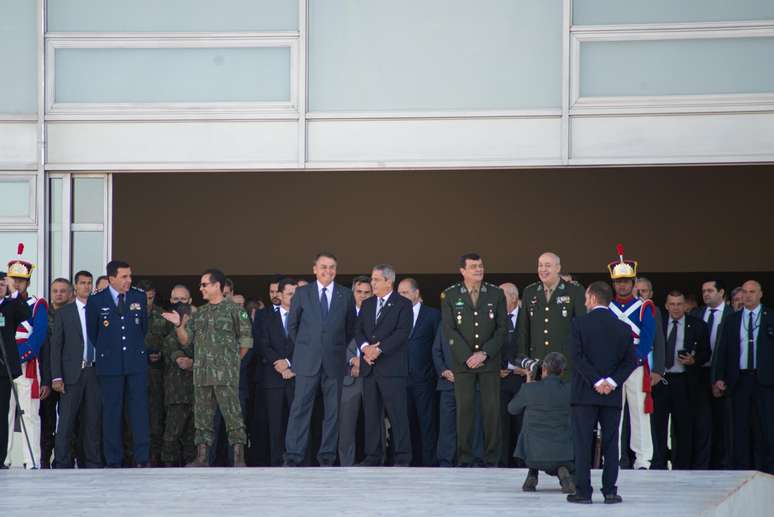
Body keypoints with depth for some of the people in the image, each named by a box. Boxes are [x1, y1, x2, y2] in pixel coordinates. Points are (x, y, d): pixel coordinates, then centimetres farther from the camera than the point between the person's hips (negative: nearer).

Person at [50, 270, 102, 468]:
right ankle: (63, 464, -2)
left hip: (95, 372, 2)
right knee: (67, 420, -5)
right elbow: (56, 346, 2)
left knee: (93, 420, 4)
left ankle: (92, 463, 9)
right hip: (72, 373, -2)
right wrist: (56, 377, -7)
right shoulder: (64, 313, 5)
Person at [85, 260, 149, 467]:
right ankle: (113, 461, 3)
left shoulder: (139, 297, 6)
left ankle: (142, 459, 1)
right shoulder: (96, 300, 0)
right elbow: (91, 332, 9)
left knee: (139, 411, -2)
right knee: (111, 412, 0)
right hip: (109, 364, -1)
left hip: (136, 362, 1)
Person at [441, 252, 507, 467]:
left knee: (492, 409, -3)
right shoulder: (450, 296, 4)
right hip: (463, 361, -1)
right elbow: (450, 330, -1)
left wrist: (484, 354, -8)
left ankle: (491, 458, 2)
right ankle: (464, 458, 2)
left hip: (489, 361, 1)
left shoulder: (496, 294, 7)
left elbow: (502, 329, 3)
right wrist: (467, 357, -9)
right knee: (464, 409, -3)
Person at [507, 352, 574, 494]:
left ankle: (532, 476, 20)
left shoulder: (529, 389, -8)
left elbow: (512, 409, 11)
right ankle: (562, 472, -1)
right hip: (565, 454, 0)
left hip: (534, 454, 0)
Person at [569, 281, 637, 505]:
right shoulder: (623, 328, 5)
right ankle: (610, 491, 4)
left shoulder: (579, 323, -4)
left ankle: (583, 491, -2)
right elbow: (630, 361, 0)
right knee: (610, 443, 7)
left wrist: (596, 381, -9)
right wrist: (612, 382, -4)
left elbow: (578, 356, -11)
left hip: (584, 393, -3)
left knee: (583, 443, 0)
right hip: (613, 395, 3)